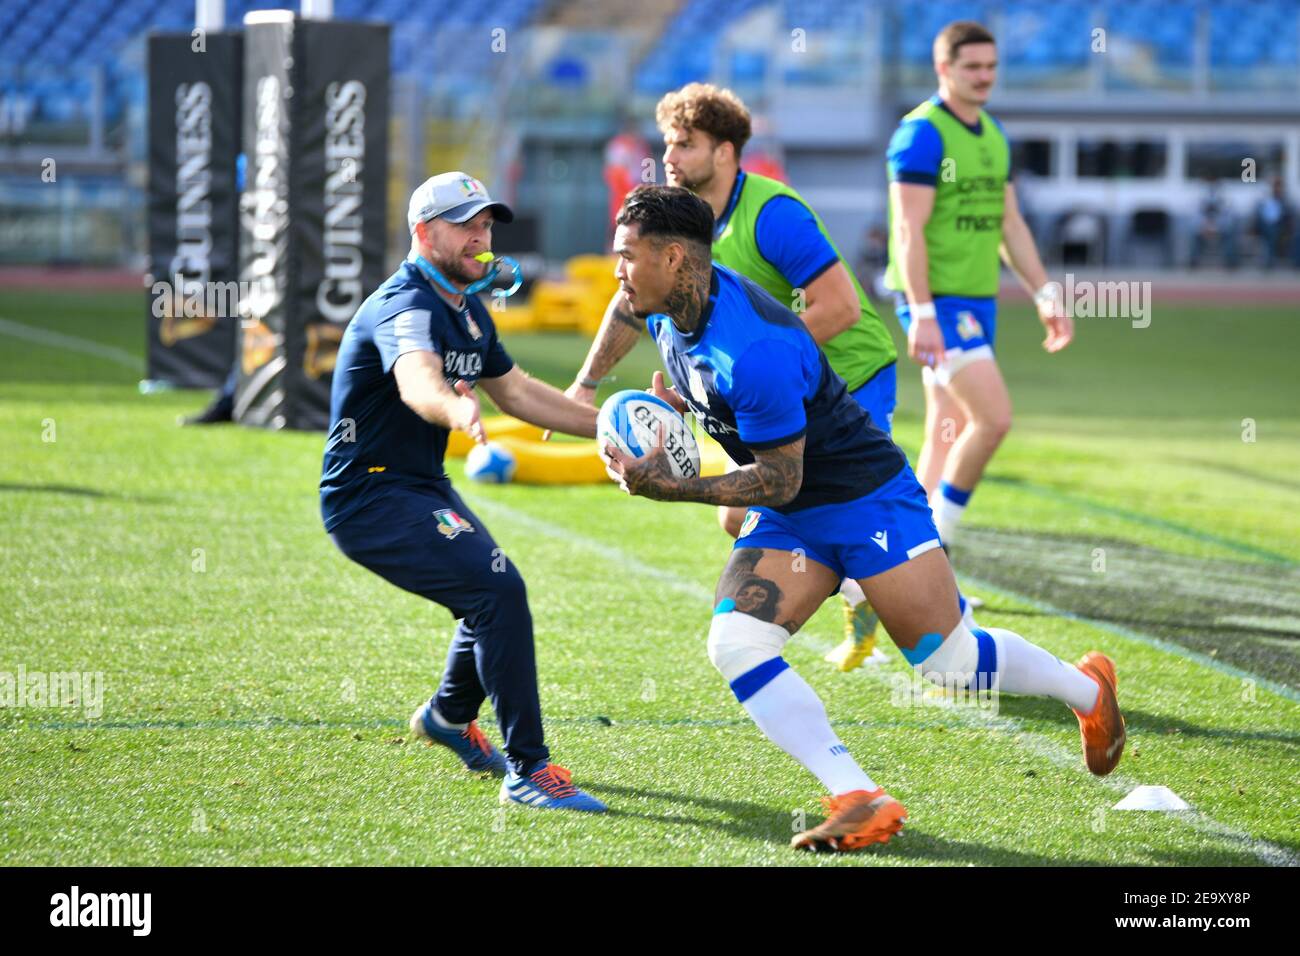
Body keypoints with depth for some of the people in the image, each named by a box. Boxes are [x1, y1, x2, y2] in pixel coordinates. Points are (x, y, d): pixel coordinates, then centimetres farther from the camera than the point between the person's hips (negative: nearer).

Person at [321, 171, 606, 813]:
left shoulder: (467, 312, 10)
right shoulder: (406, 307, -22)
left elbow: (517, 391, 22)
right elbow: (417, 380, -44)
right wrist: (456, 408, -67)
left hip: (423, 490, 11)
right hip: (371, 496, -11)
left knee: (493, 602, 25)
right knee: (497, 590, -24)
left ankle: (448, 716, 53)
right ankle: (527, 771, -20)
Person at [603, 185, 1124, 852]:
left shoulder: (753, 350, -32)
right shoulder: (668, 309, -5)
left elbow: (781, 480, -24)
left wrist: (671, 490, -27)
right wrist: (677, 406, -1)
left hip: (867, 497, -8)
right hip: (786, 520, 8)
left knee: (949, 662, -2)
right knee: (734, 645, -15)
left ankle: (1087, 689, 27)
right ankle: (861, 802, -17)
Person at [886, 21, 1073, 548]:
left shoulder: (993, 134, 14)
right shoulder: (922, 133, -12)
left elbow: (1010, 225, 20)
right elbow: (909, 231, -17)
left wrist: (1045, 296, 15)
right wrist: (922, 314, -23)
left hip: (977, 303, 9)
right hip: (937, 302, -9)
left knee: (948, 436, 9)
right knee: (995, 417, -17)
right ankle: (936, 540, -4)